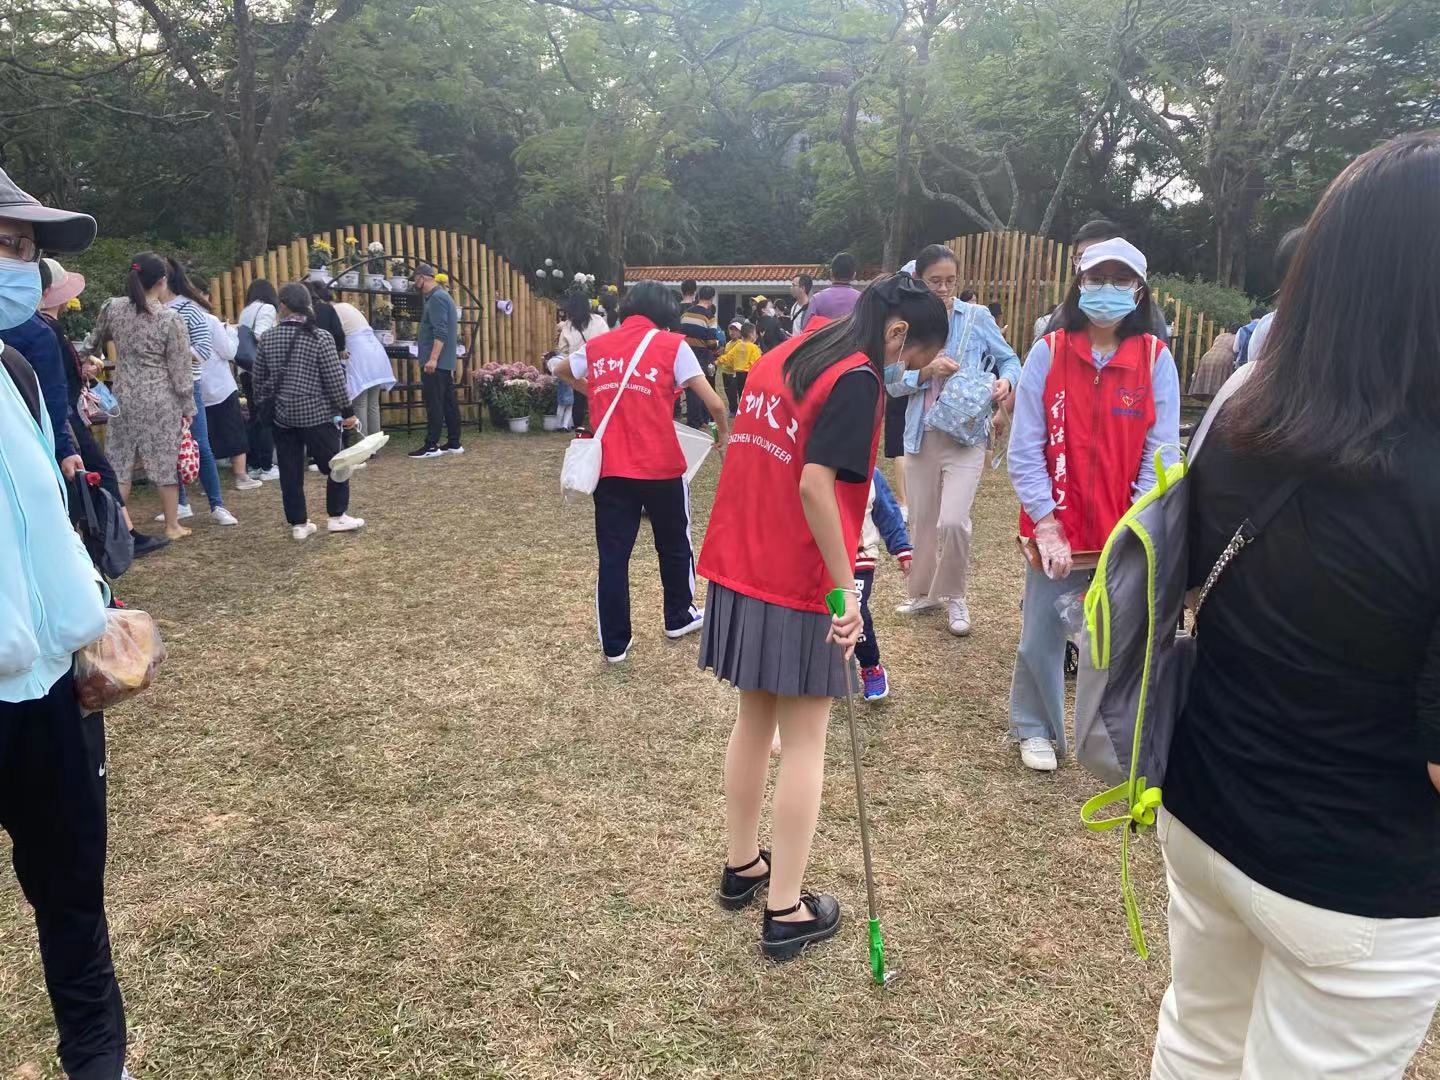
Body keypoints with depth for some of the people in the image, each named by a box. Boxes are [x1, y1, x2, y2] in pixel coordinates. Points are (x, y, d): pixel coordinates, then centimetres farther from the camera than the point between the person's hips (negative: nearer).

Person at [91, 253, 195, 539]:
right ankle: (172, 526, 16)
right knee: (166, 463, 7)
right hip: (161, 401, -3)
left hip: (124, 397, 4)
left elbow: (95, 343, 17)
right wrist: (188, 407, 0)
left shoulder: (113, 308, -1)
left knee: (119, 462, 10)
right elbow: (180, 369, -10)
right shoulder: (171, 318, -13)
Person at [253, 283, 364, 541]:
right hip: (317, 414, -4)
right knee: (335, 465, 10)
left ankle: (299, 524, 13)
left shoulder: (267, 338, 2)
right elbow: (335, 379, -11)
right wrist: (347, 410, -3)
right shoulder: (320, 337, -10)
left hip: (282, 415, 4)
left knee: (290, 471, 8)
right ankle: (337, 516, 15)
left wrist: (264, 406, 22)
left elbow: (259, 379, 8)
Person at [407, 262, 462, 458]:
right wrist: (422, 335, 33)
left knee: (434, 404, -8)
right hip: (446, 362, 10)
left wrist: (433, 358, -26)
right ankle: (454, 443, 13)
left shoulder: (436, 298, -13)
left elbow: (441, 332, -22)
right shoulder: (442, 296, 19)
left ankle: (431, 446, -6)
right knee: (449, 403, 9)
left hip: (436, 363, -10)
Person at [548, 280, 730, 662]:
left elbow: (558, 369, 29)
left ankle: (614, 643, 12)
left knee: (612, 555, 8)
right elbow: (714, 404, -7)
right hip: (661, 467, -2)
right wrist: (725, 433, 11)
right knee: (674, 545, 19)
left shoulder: (596, 346, 9)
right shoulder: (671, 345, -2)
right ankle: (679, 618, 36)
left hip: (610, 469, 2)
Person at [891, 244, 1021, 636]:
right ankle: (924, 591, 34)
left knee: (953, 520, -15)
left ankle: (954, 597, 9)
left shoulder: (978, 317, 0)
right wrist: (926, 371, -17)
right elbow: (893, 382, 0)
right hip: (921, 434, 3)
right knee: (922, 520, 13)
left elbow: (1009, 360, 7)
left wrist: (1005, 381, -15)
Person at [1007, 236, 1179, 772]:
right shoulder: (1048, 352, -4)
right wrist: (1046, 525, -13)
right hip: (1056, 530, 0)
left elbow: (1161, 453, -3)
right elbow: (1025, 449, -7)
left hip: (1127, 534, 1)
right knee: (1041, 634, 9)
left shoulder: (1156, 358, -1)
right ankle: (1036, 729, 30)